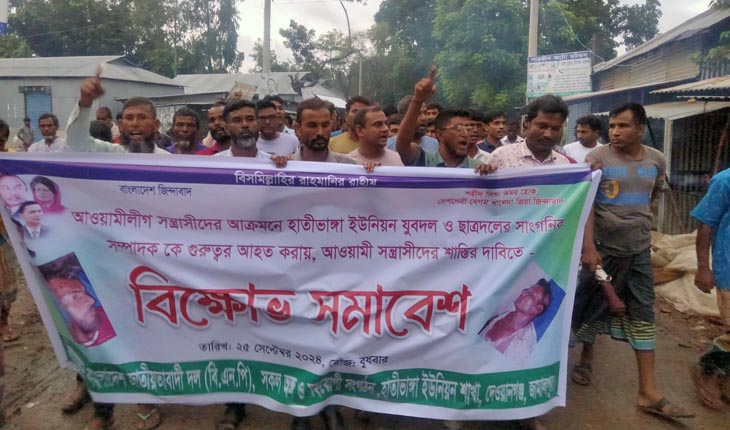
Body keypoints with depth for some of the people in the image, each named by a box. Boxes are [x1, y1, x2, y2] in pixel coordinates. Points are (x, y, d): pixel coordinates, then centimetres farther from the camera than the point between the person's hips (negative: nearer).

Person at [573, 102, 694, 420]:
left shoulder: (657, 161, 3)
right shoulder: (597, 158, -10)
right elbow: (585, 204, -16)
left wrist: (642, 225, 16)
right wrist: (588, 247, -23)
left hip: (639, 249, 4)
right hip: (603, 247, -4)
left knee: (643, 315, 4)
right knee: (592, 305, 8)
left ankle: (648, 393, 10)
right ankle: (587, 356, 34)